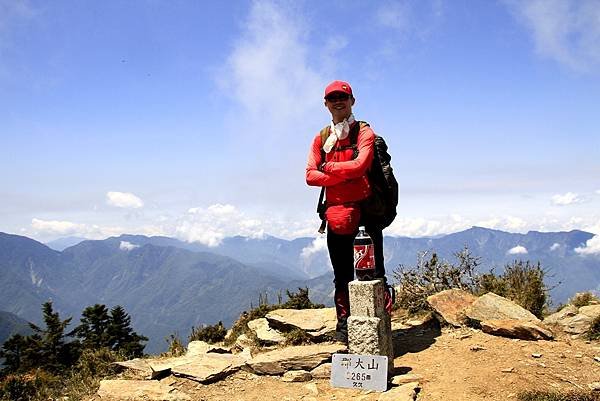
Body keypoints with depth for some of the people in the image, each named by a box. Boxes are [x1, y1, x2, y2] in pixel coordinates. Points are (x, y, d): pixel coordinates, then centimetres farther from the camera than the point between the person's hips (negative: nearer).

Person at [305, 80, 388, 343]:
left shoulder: (364, 132, -1)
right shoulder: (321, 139, 12)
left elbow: (359, 165, -19)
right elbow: (310, 176, 0)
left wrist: (327, 167, -8)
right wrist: (344, 176, -13)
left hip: (366, 210, -4)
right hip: (336, 212, 4)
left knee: (374, 270, -2)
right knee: (342, 273, 10)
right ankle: (343, 323, 19)